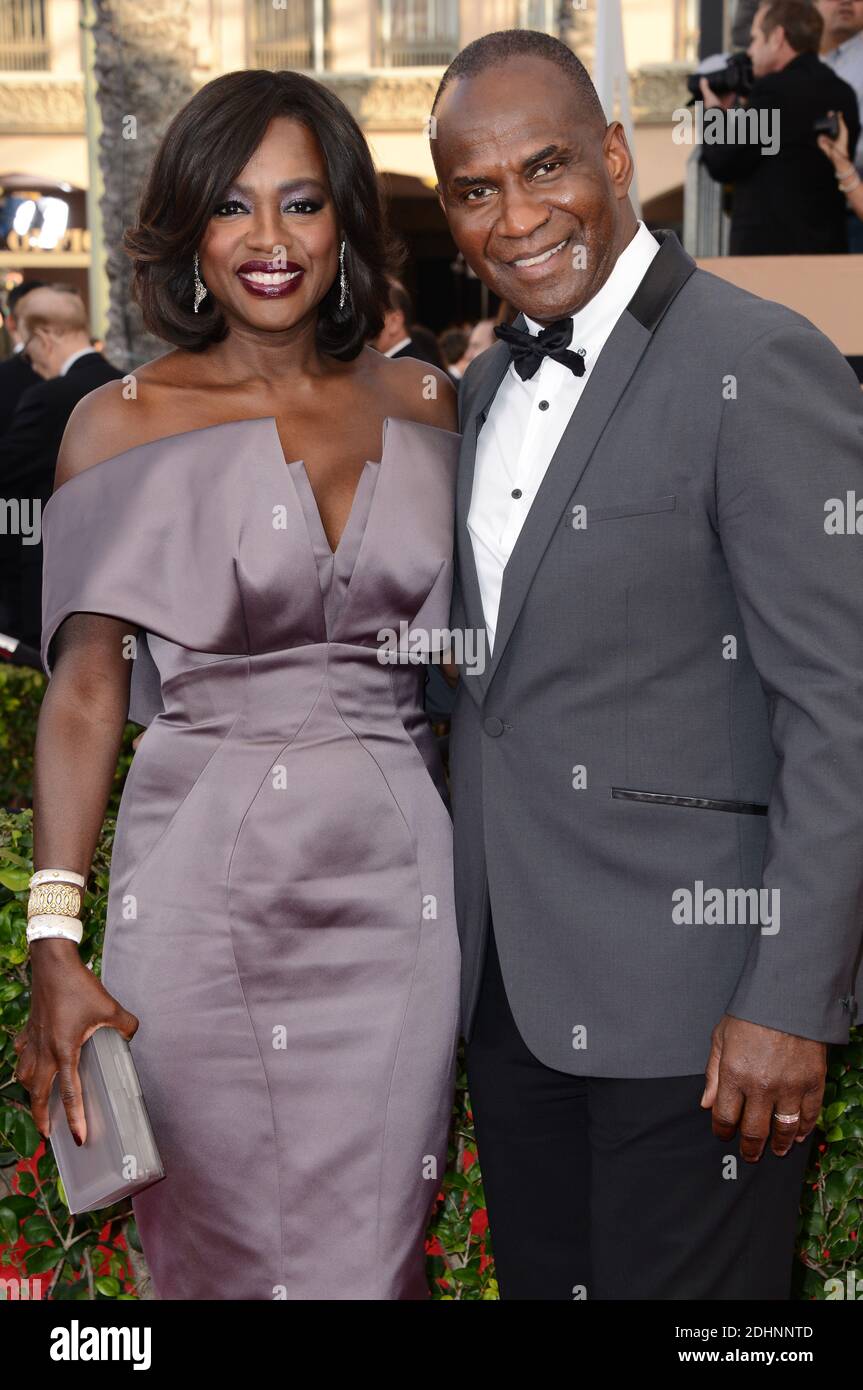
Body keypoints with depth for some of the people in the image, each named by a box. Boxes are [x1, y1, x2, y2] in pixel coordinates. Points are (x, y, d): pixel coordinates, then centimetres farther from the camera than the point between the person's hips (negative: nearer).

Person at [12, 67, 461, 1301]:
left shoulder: (425, 406, 7)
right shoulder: (126, 423, -1)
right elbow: (84, 691, -4)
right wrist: (54, 950, -12)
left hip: (398, 886, 2)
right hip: (206, 887, -2)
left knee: (371, 1255, 7)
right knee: (222, 1253, 8)